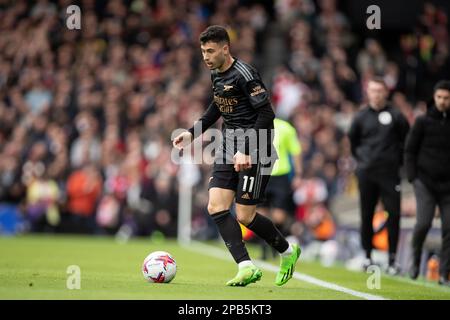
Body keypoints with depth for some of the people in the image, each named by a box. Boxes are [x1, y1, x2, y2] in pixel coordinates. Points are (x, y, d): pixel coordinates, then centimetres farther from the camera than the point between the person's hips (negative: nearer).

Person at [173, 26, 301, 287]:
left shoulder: (244, 74, -17)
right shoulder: (216, 73, 10)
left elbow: (267, 114, -19)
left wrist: (246, 150, -25)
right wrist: (193, 133, 19)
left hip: (255, 149, -9)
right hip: (229, 147, 9)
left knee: (245, 216, -7)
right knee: (216, 207, -6)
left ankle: (288, 252, 16)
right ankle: (247, 268, -5)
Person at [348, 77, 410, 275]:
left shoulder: (396, 116, 0)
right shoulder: (361, 117, 6)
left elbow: (407, 140, 9)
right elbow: (352, 140, 19)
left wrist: (398, 160, 5)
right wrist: (361, 158, 13)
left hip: (389, 172, -2)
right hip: (366, 173, 2)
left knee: (393, 214, -7)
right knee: (366, 215, 5)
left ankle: (392, 259, -2)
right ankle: (368, 256, 15)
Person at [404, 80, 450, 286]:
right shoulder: (423, 122, 1)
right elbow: (409, 150, 3)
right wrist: (412, 177, -6)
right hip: (425, 182, -2)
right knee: (424, 223, -15)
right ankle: (415, 259, 12)